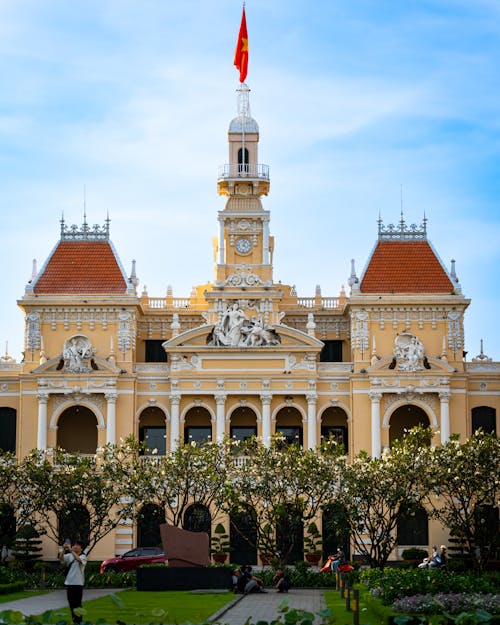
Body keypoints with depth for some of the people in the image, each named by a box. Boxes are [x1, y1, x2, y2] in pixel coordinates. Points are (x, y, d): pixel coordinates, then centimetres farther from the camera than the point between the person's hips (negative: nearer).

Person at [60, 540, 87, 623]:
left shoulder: (83, 557, -7)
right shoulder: (69, 555, 8)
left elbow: (78, 559, -29)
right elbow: (61, 558, -7)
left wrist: (70, 550, -36)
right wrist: (63, 550, -24)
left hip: (77, 583, -5)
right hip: (69, 583, 5)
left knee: (77, 604, -4)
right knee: (71, 603, 11)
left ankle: (79, 621, 2)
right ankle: (74, 620, 21)